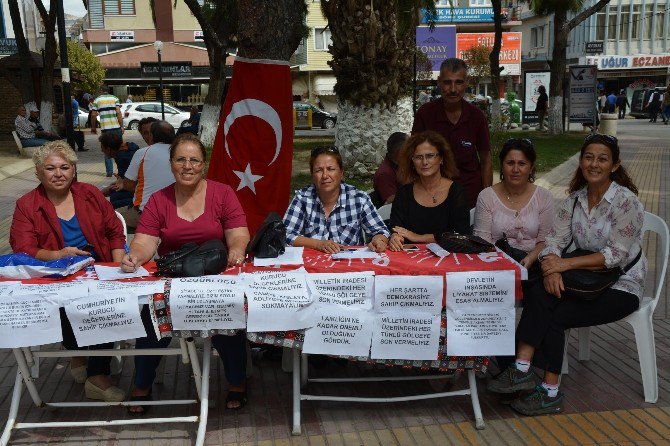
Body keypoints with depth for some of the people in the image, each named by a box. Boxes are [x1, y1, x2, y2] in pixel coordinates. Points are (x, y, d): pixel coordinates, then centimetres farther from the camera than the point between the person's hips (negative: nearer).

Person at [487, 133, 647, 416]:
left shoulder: (626, 201, -14)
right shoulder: (575, 198, 5)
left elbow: (616, 254, -20)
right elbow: (554, 239, -1)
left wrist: (566, 264, -26)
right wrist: (551, 268, -23)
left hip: (621, 286, -5)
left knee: (553, 317, -23)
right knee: (536, 296, -25)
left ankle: (550, 393, -12)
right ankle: (522, 369, -28)